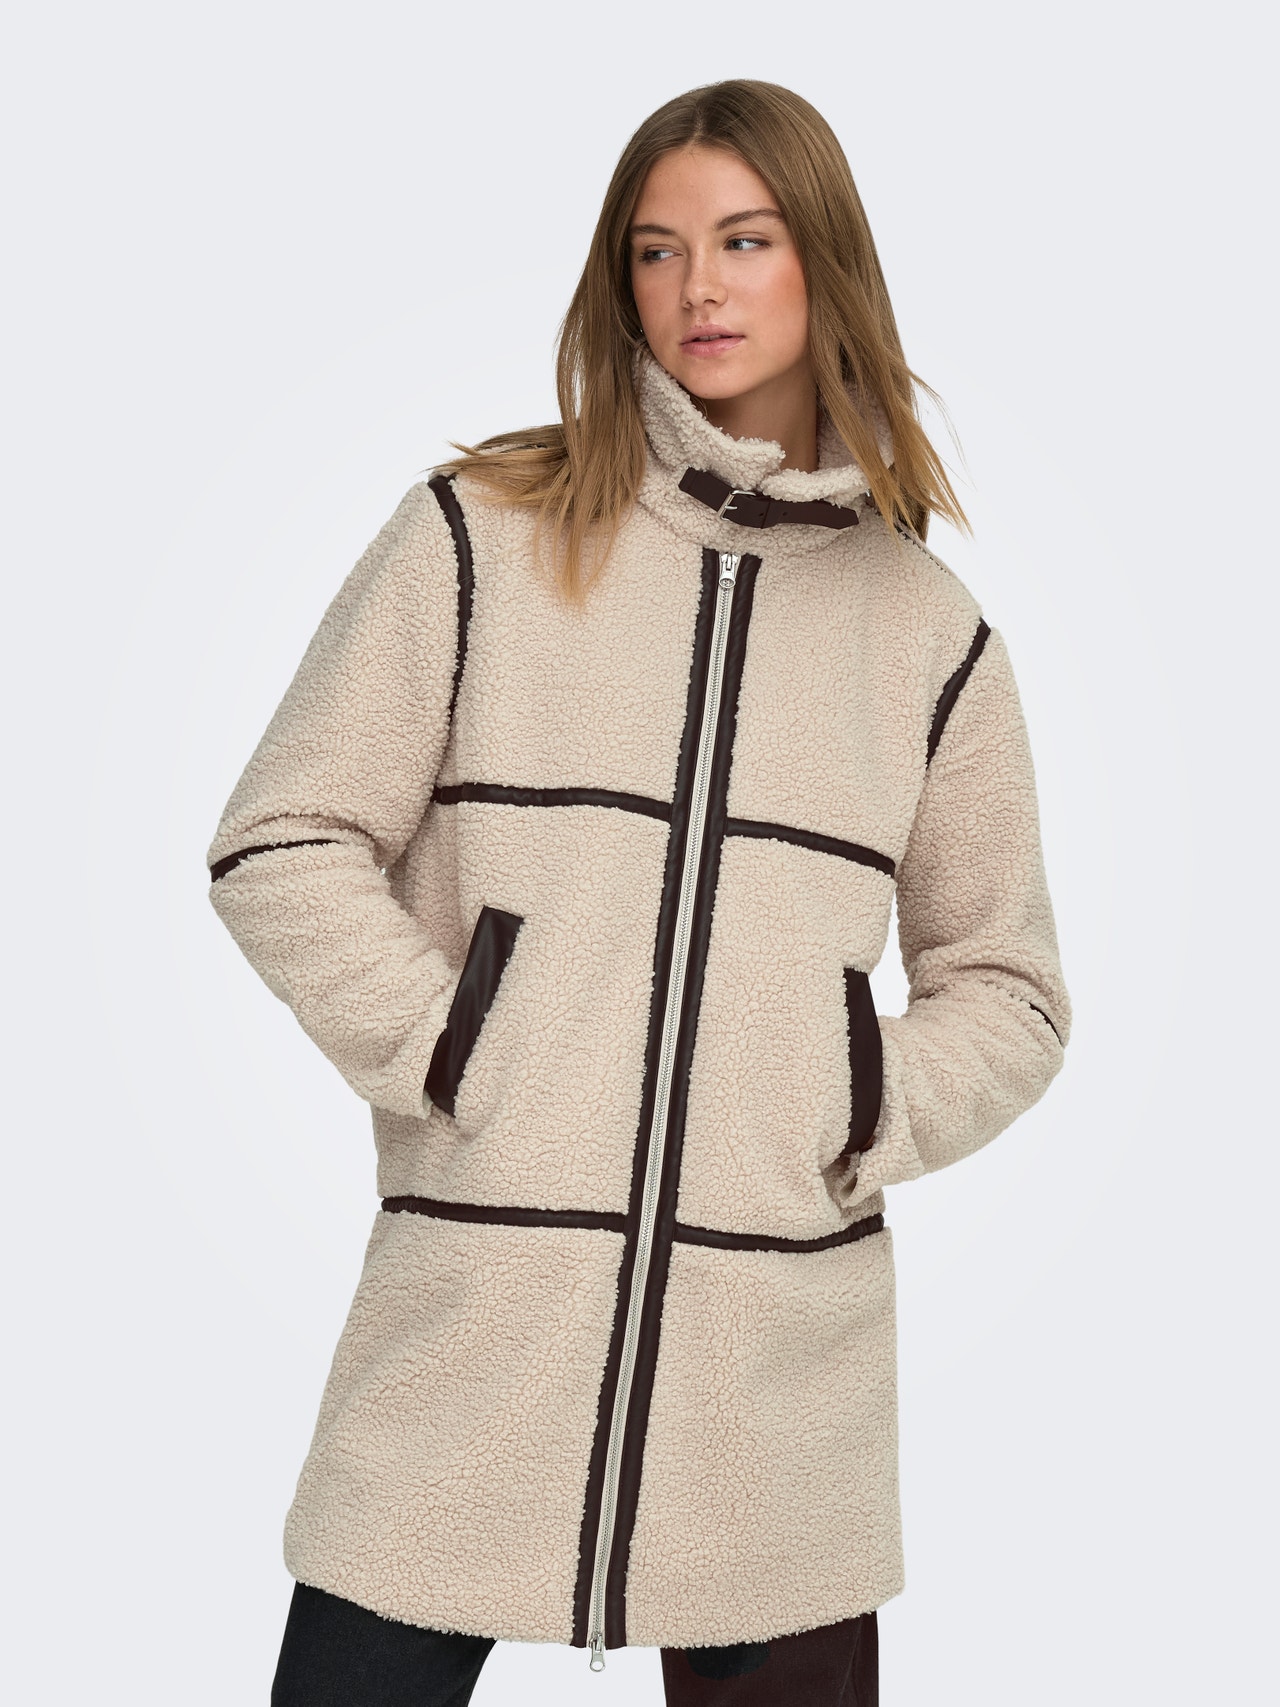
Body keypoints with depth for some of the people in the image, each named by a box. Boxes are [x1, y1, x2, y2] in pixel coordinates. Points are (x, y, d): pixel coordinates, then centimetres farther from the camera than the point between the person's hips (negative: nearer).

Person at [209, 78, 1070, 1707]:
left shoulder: (927, 628, 8)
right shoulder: (478, 536, 2)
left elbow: (1006, 988, 15)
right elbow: (281, 845, 1)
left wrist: (865, 1114, -2)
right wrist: (451, 1054, -8)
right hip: (470, 1321, -1)